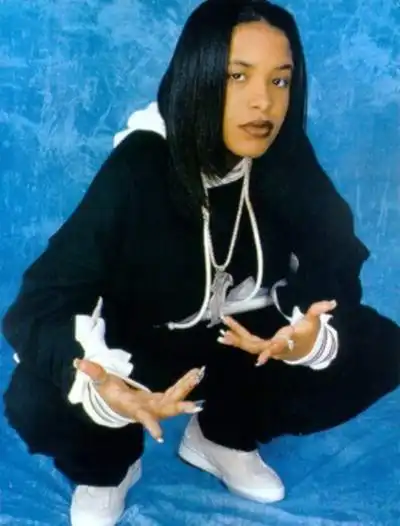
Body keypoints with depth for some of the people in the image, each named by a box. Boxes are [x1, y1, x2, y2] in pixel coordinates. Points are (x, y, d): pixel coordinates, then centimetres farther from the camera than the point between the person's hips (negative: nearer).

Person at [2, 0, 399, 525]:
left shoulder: (288, 162, -16)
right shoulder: (138, 169, -28)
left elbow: (336, 271, -14)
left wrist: (316, 334, -39)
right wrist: (100, 386, -52)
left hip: (240, 336, 4)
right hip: (139, 343, -3)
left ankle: (223, 436, 8)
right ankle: (108, 467, 7)